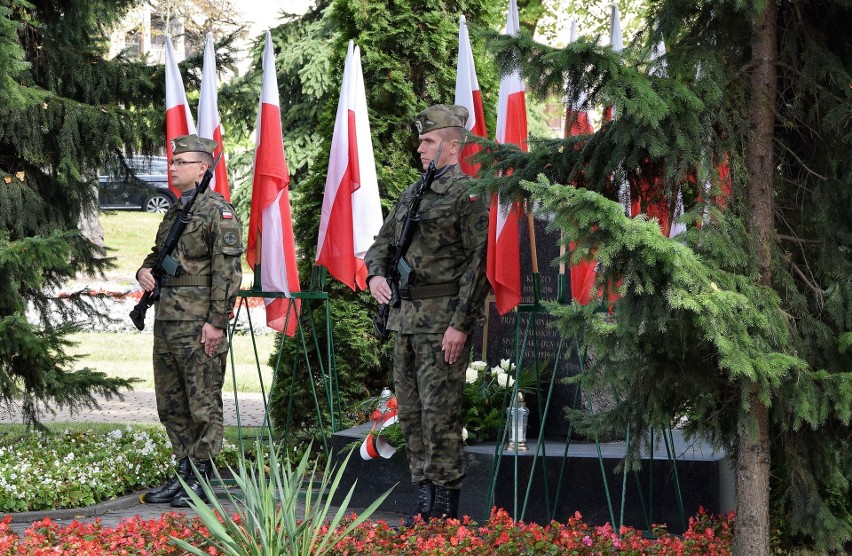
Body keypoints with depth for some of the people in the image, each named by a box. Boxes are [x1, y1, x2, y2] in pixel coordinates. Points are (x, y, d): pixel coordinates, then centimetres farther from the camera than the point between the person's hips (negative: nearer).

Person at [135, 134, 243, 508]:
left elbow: (227, 270, -15)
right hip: (166, 320, 9)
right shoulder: (174, 211, 17)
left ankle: (201, 480, 2)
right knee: (171, 405, 13)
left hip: (199, 323, -9)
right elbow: (159, 253, 30)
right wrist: (145, 271, 6)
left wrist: (216, 321, -19)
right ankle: (183, 473, 21)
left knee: (203, 404, -2)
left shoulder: (218, 211, -10)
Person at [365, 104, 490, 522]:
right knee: (410, 412, 10)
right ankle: (424, 500, 17)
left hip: (443, 320, -8)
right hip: (406, 316, 8)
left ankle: (445, 507, -1)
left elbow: (480, 261, -14)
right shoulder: (412, 193, 16)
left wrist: (460, 324, -19)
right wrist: (375, 274, 2)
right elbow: (383, 241, 24)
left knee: (440, 413, -7)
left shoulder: (468, 194, -9)